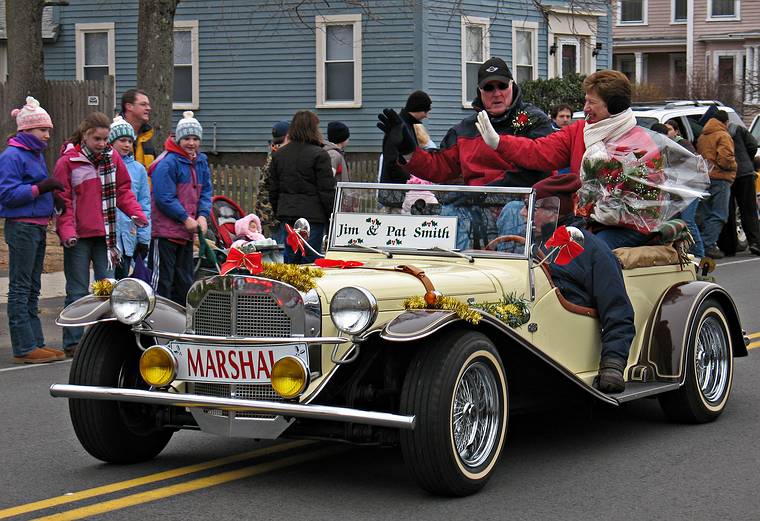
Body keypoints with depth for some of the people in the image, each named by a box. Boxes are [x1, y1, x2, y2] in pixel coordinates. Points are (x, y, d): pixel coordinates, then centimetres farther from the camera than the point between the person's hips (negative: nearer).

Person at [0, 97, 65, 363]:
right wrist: (39, 188, -24)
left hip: (38, 226, 9)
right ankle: (24, 348, -4)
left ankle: (35, 343, 19)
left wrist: (51, 189, 3)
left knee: (32, 288, 13)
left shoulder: (36, 154, 14)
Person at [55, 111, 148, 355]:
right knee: (78, 291, 2)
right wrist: (67, 231, -18)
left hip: (105, 235, 4)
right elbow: (63, 201, -6)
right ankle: (73, 342, 8)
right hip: (79, 237, -4)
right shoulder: (67, 162, -5)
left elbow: (123, 190, 11)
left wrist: (135, 212, -6)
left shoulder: (112, 158, 7)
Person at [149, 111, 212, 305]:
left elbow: (206, 191, 11)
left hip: (187, 231, 8)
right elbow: (164, 198, -18)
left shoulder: (201, 162, 10)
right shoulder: (168, 163, -14)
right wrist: (186, 218, -16)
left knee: (185, 280, 14)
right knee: (162, 278, -5)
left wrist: (202, 216, -5)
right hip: (165, 230, -8)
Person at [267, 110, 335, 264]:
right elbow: (327, 191, -11)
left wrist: (278, 211, 23)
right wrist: (332, 216, -3)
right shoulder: (319, 155, -10)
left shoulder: (278, 155, 10)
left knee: (290, 257, 12)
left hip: (287, 214, 6)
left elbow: (272, 189, 14)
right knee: (310, 260, -5)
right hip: (312, 214, -6)